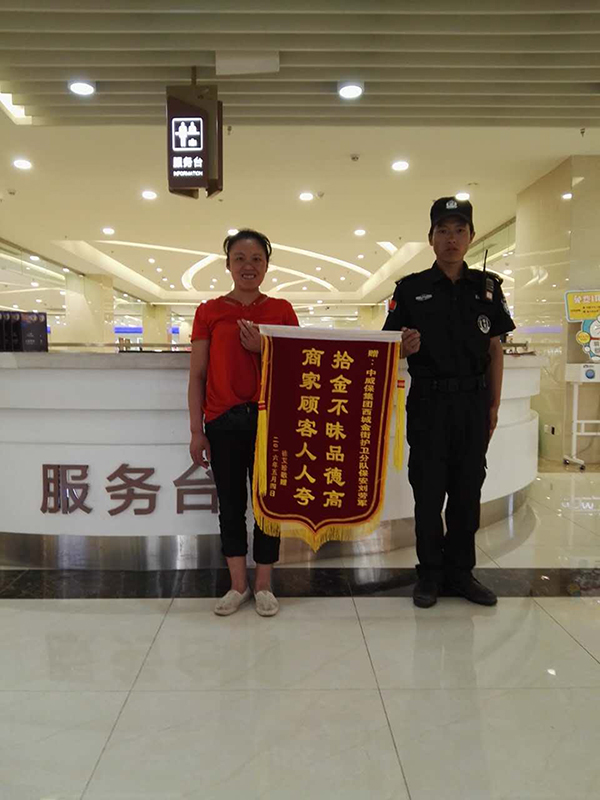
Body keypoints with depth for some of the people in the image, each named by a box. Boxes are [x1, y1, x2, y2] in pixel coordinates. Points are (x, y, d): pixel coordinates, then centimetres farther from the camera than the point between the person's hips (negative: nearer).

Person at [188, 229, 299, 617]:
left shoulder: (282, 311, 4)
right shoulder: (210, 311, 4)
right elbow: (197, 375, 4)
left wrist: (263, 349, -12)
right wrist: (196, 430, 0)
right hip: (223, 421, 1)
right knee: (231, 503, 9)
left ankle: (264, 586, 22)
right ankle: (238, 585, 25)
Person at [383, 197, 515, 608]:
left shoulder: (487, 287, 6)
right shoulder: (411, 289, 1)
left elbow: (495, 350, 8)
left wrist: (494, 405, 5)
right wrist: (405, 347, -21)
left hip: (474, 402, 2)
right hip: (429, 401, -2)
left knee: (468, 489, 10)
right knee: (428, 490, 5)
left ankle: (460, 571, 25)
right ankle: (430, 574, 20)